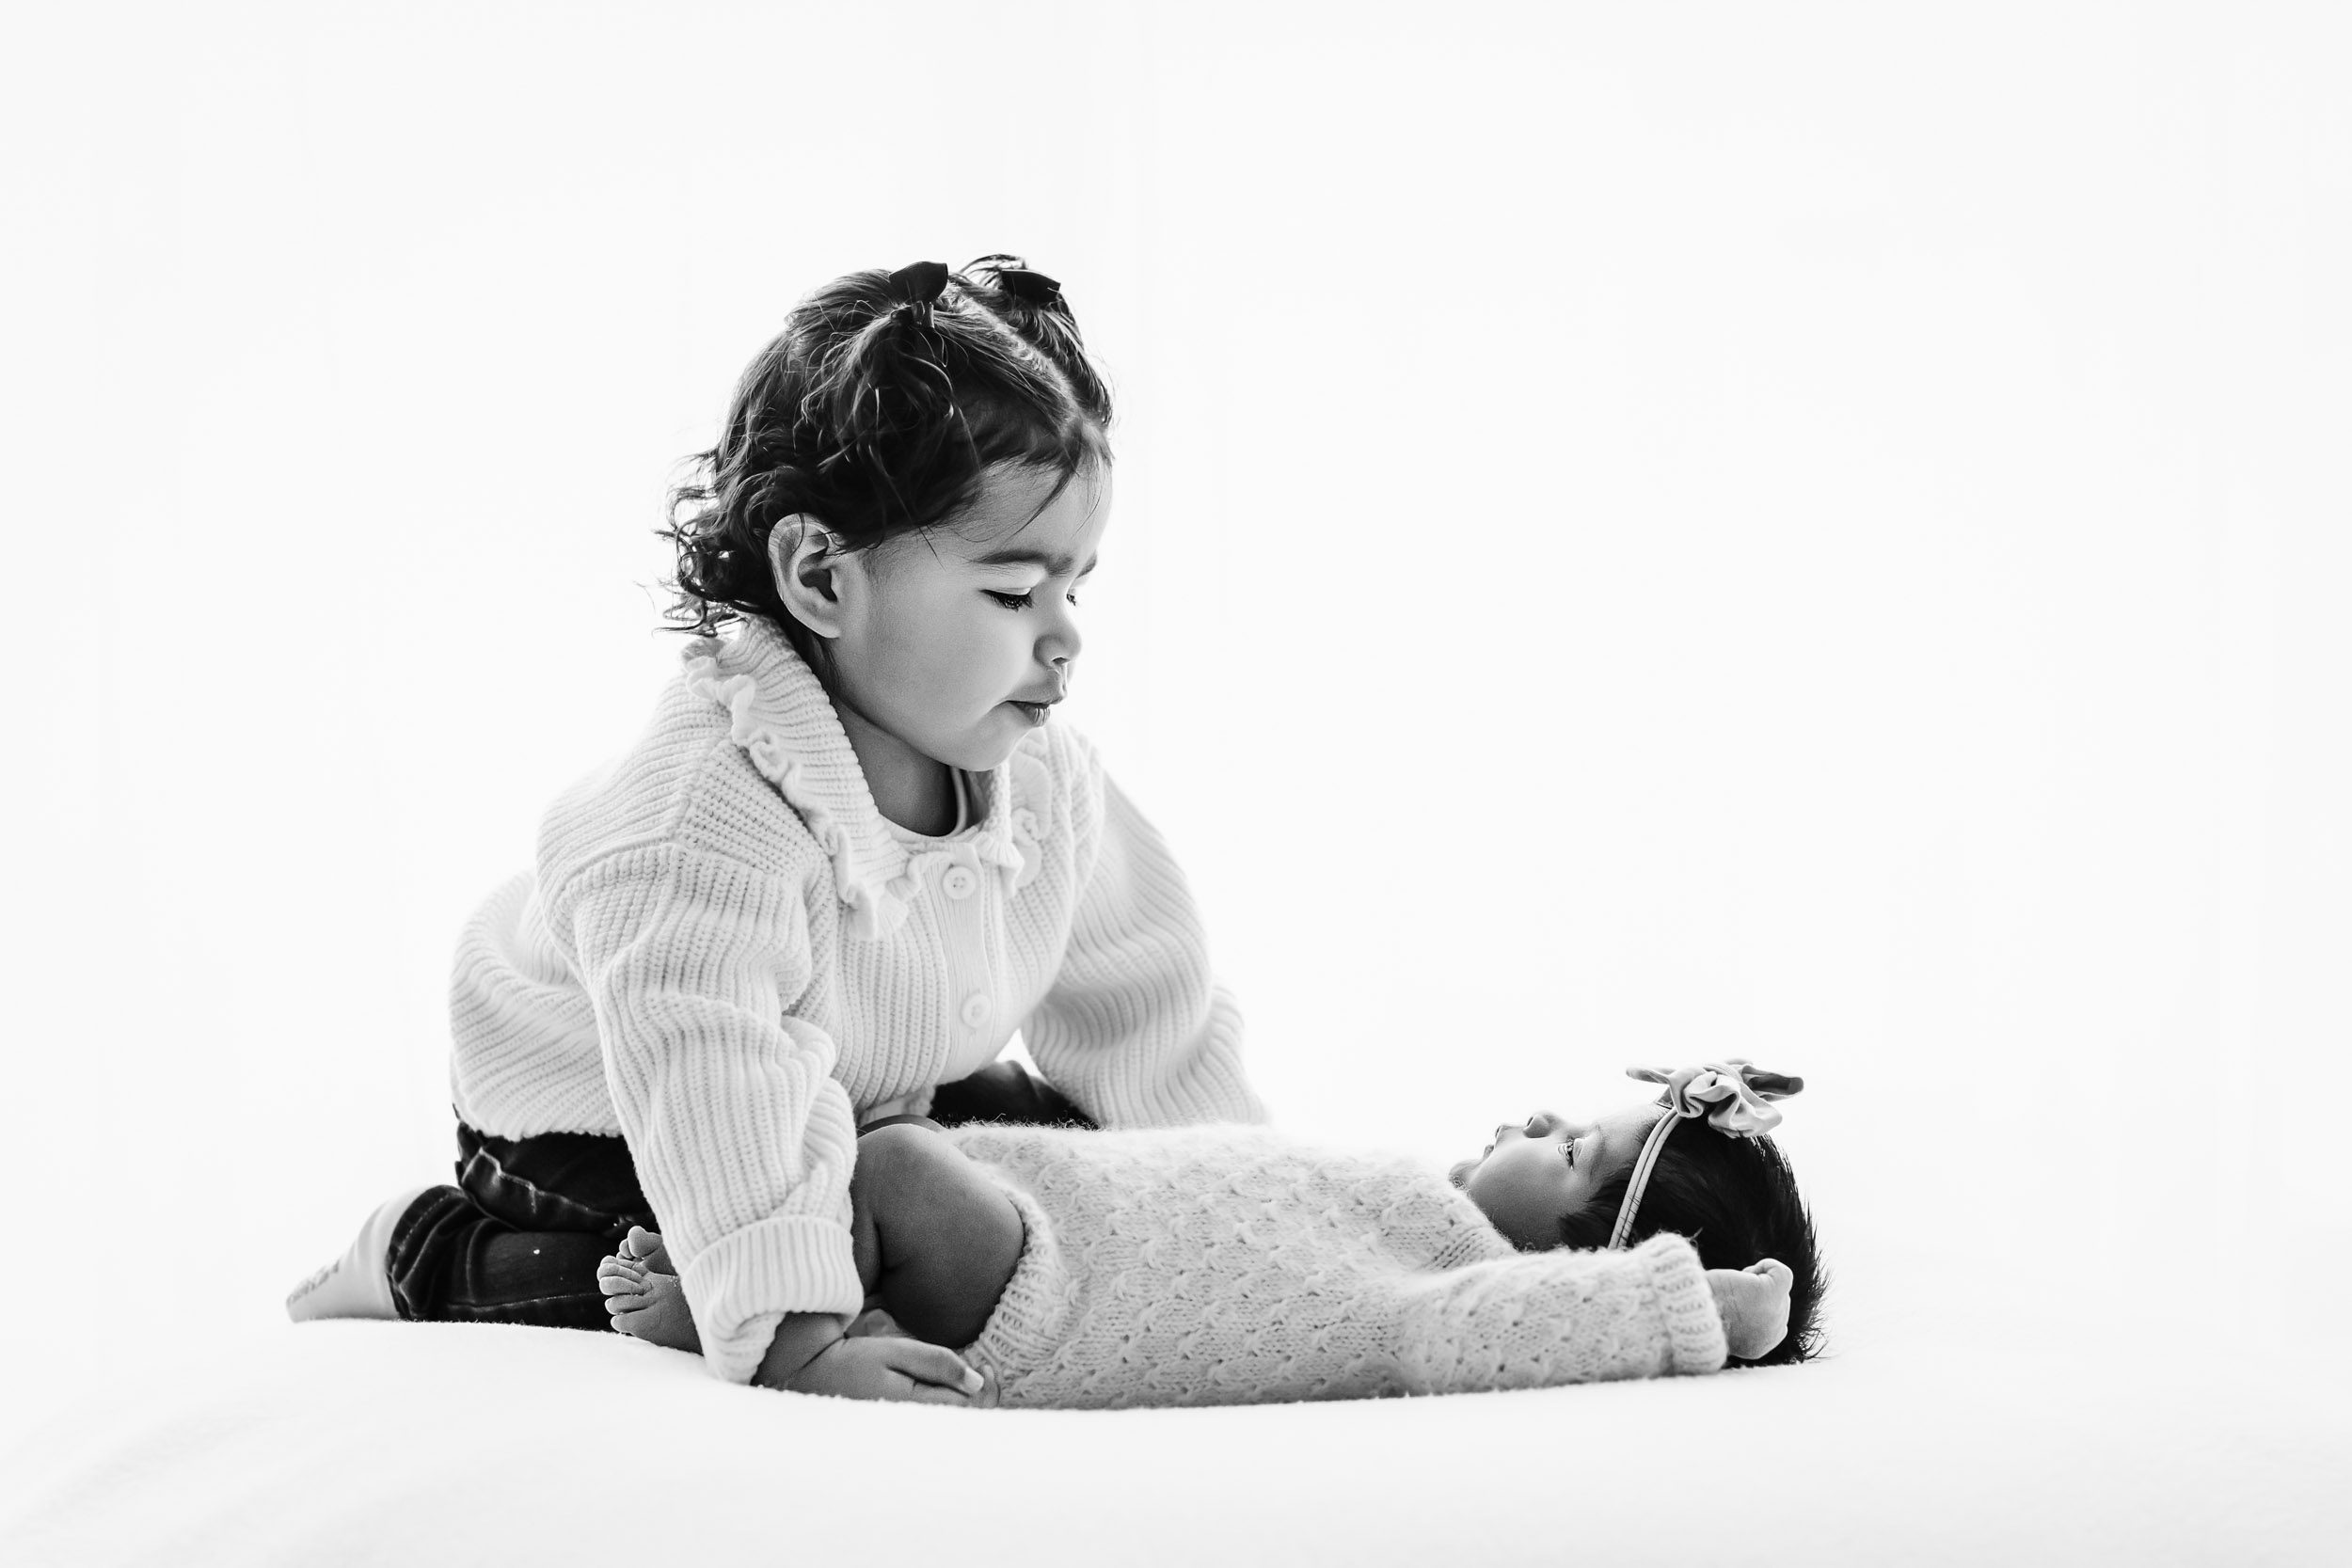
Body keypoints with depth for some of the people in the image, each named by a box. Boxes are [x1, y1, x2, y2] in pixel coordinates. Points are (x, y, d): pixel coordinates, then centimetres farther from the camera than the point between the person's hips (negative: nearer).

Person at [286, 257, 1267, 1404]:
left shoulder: (1045, 783, -14)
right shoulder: (696, 830, -39)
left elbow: (1145, 1006, -2)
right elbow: (715, 1104, -47)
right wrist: (795, 1347, -53)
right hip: (601, 1133, -7)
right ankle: (425, 1259, 7)